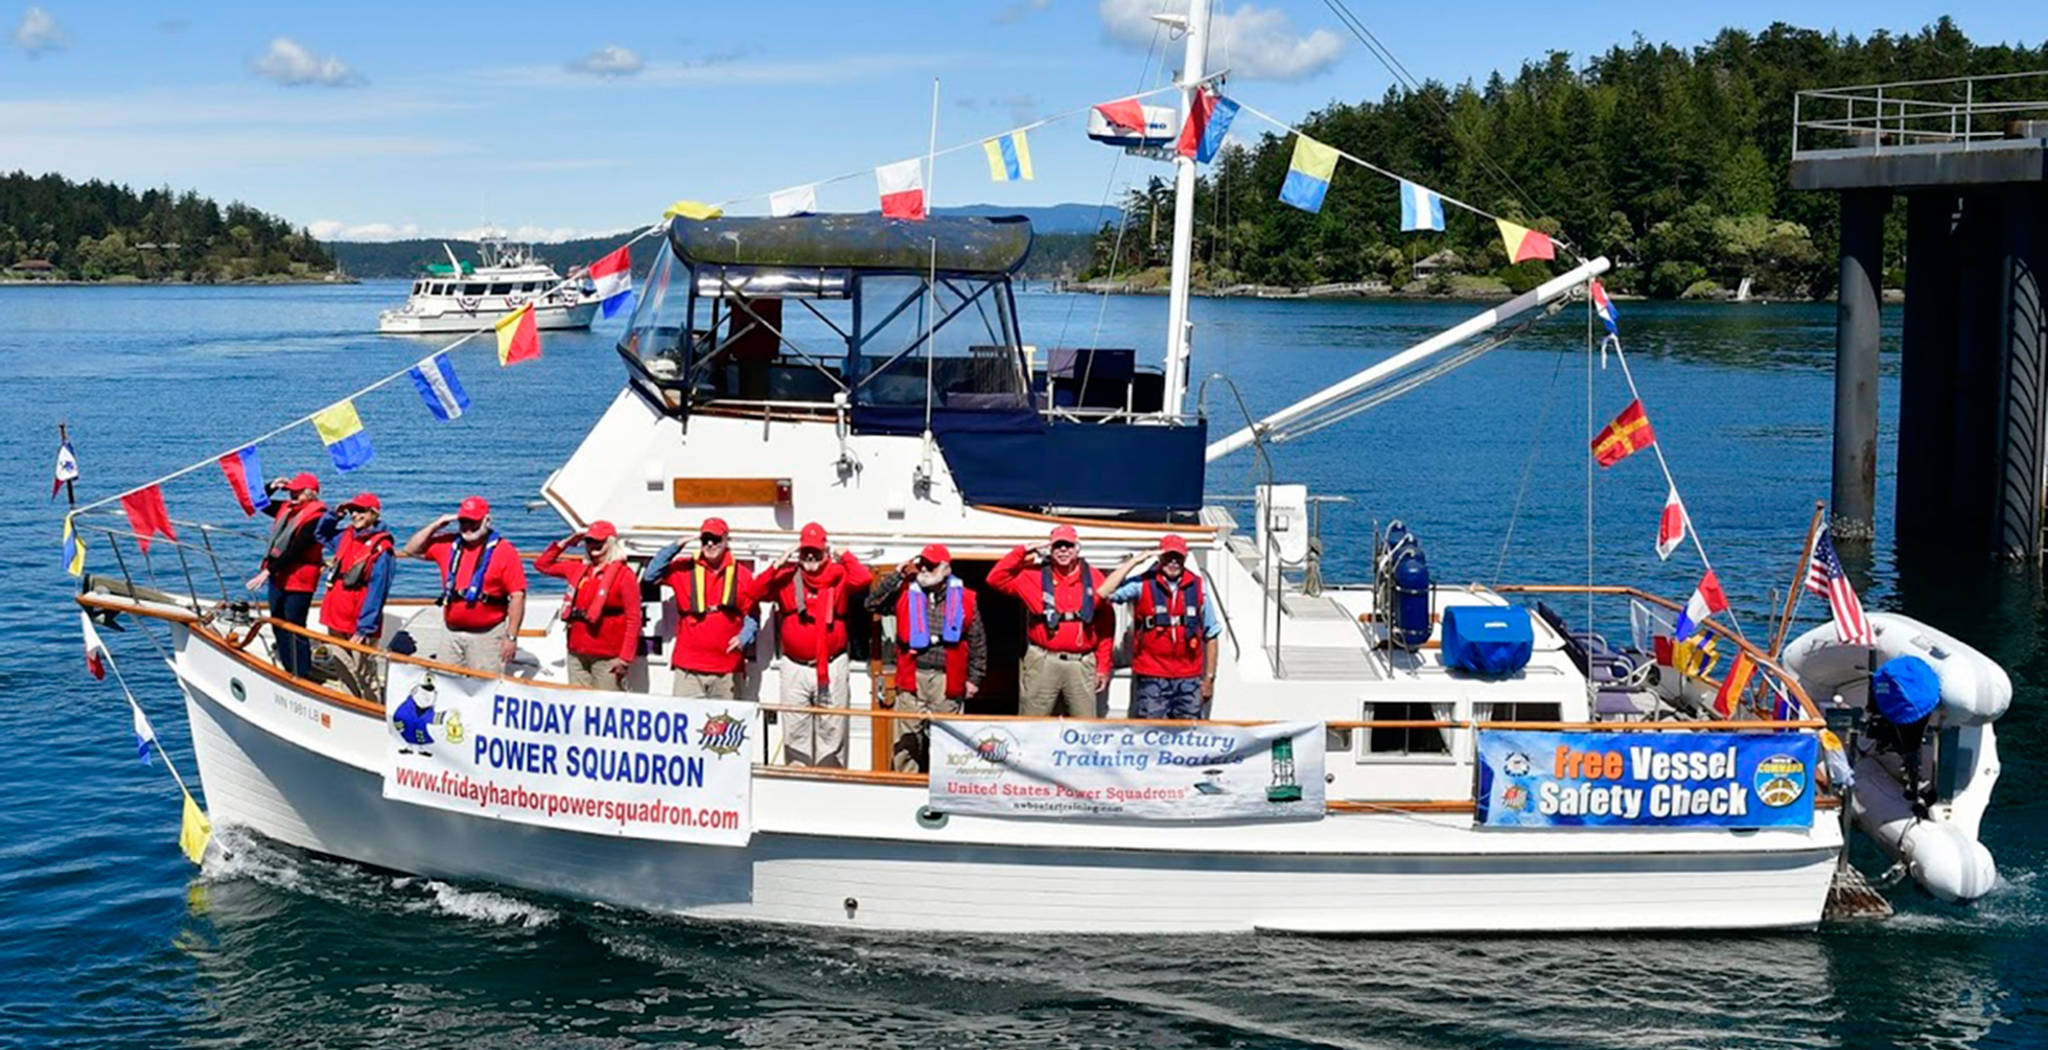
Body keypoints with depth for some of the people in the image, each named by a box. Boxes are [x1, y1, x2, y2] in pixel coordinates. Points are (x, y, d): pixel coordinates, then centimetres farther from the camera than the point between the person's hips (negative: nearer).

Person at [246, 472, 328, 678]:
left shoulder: (315, 518, -17)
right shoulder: (286, 508, 9)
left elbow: (294, 551, -22)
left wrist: (268, 571, -23)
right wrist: (271, 488, 3)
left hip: (298, 582, -9)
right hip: (278, 578, 9)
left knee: (295, 630, -6)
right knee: (279, 626, 15)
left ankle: (302, 676, 1)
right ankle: (289, 671, 26)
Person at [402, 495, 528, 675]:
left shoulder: (503, 551, -6)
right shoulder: (448, 545, 11)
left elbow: (518, 595, -10)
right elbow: (412, 550, 19)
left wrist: (511, 637, -14)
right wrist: (435, 525, 4)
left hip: (486, 636, -5)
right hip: (452, 635, 5)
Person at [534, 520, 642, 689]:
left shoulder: (624, 574, -4)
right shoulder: (578, 569, 15)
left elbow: (633, 619, -10)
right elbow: (542, 564, 26)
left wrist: (625, 658, -16)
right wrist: (565, 542, 14)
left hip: (607, 657, -6)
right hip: (577, 654, 6)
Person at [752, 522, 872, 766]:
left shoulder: (838, 575, 1)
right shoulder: (786, 577, 7)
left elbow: (864, 579, -17)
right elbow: (757, 592, -3)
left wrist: (843, 556, -9)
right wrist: (777, 565, -9)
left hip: (832, 667, -2)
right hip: (795, 667, 2)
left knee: (831, 728, 1)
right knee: (795, 730, 4)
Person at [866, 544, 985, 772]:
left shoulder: (964, 599, 7)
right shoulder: (906, 594, 8)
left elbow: (977, 642, 10)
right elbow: (873, 603, -1)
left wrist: (974, 678, 7)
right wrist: (897, 575, -3)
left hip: (946, 680, 0)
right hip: (912, 678, 0)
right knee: (906, 742, 0)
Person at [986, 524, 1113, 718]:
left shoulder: (1094, 579, 6)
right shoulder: (1035, 577, 5)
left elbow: (1106, 626, 6)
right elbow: (996, 578, -1)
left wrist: (1103, 666, 2)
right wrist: (1023, 552, -6)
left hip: (1081, 665, 1)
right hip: (1043, 664, -1)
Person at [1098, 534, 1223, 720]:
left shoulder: (1197, 587, 7)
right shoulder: (1142, 584, -1)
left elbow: (1210, 636, 11)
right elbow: (1103, 593, -16)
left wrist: (1209, 677, 9)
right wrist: (1134, 561, -14)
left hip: (1189, 679, 2)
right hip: (1152, 678, -2)